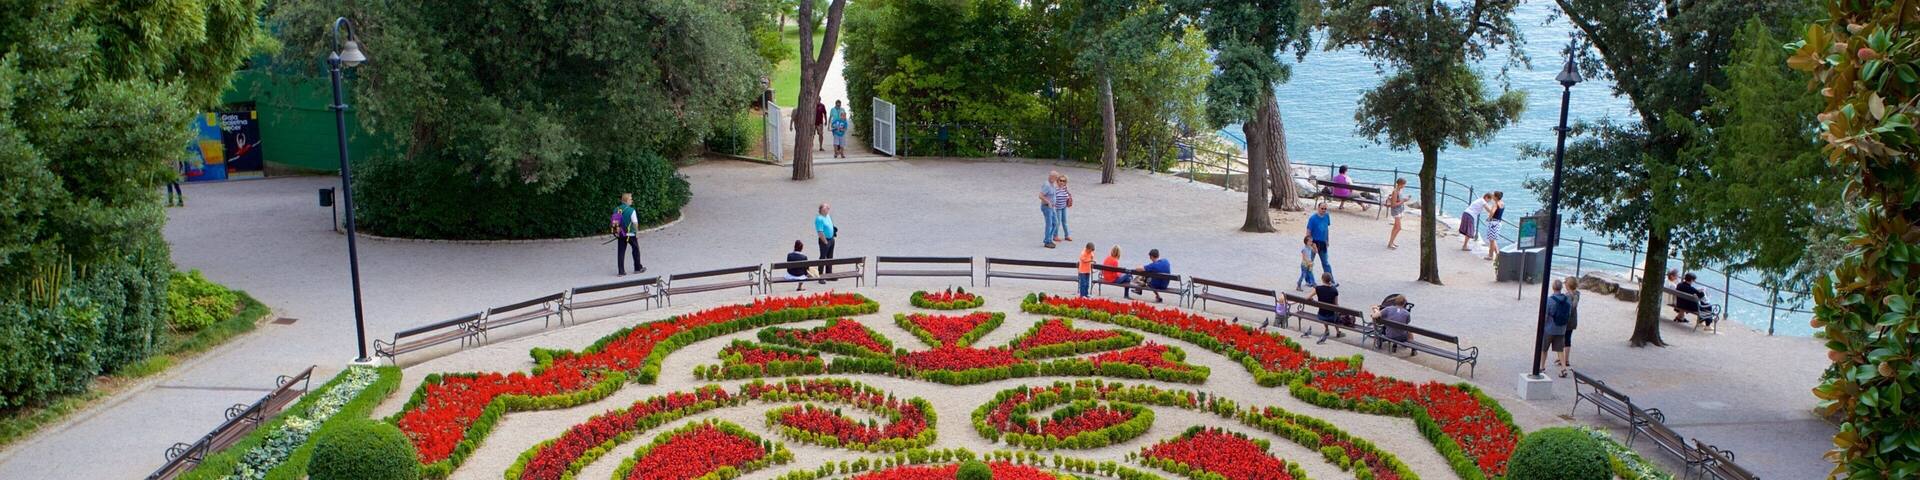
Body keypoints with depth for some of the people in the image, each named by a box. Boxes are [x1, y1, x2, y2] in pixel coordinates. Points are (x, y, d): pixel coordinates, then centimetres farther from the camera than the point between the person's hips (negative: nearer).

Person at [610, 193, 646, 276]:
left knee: (621, 252, 6)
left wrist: (617, 232, 16)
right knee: (636, 250, 14)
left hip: (620, 234, 4)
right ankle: (638, 268, 24)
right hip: (630, 234, -4)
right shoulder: (631, 210, -15)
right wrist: (637, 232, -2)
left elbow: (613, 222, 6)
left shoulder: (616, 209, 1)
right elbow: (635, 223, -15)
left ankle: (621, 271, 4)